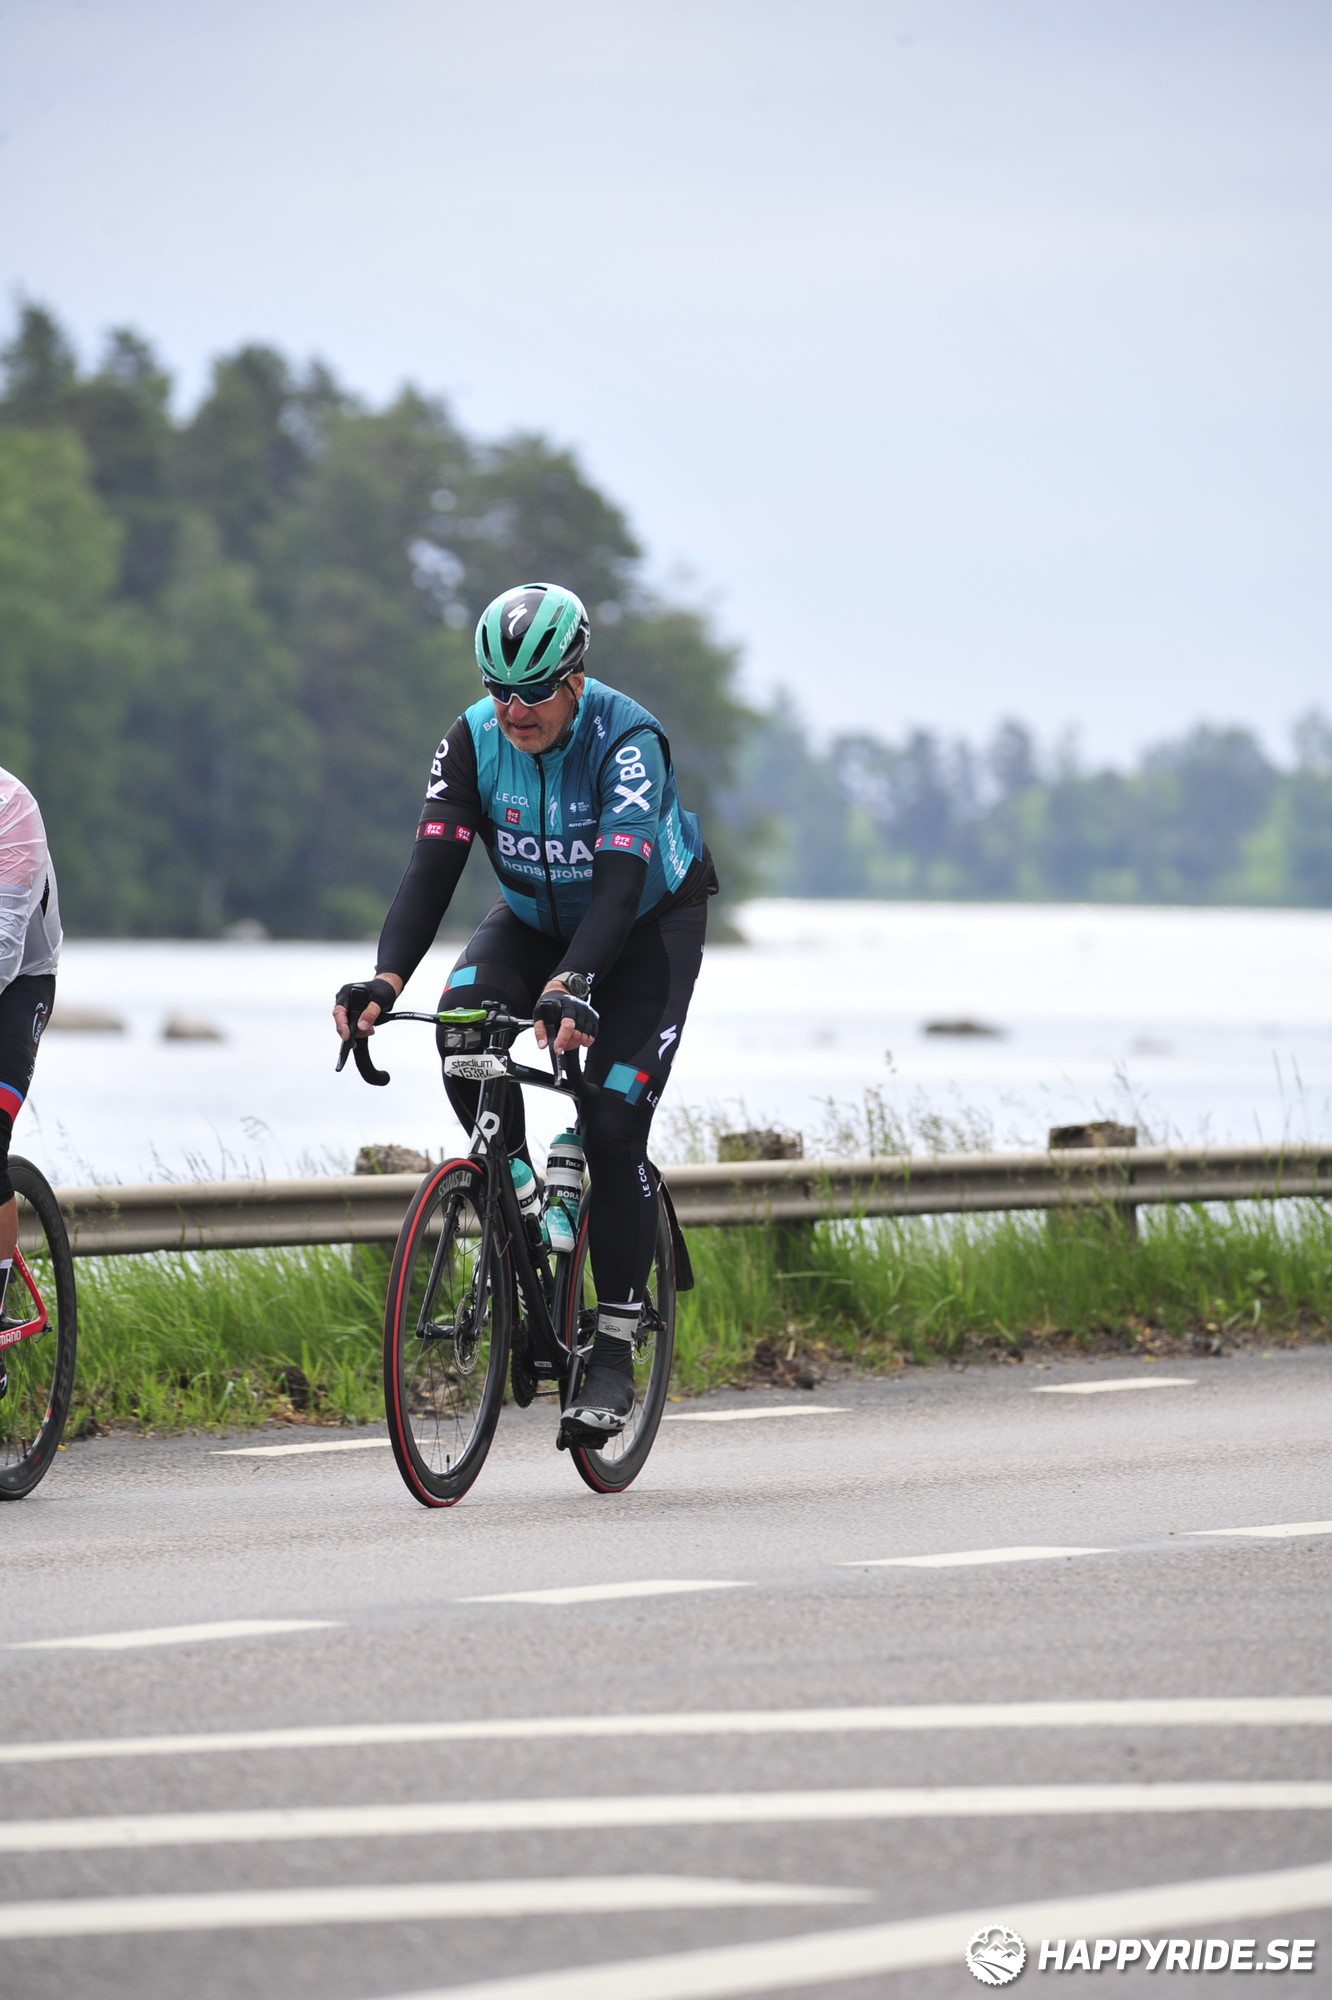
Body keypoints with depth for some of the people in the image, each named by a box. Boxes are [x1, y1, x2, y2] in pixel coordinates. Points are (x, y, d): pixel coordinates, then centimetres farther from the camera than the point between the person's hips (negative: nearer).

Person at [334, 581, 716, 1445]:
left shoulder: (626, 741, -31)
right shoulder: (475, 739, -19)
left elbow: (619, 884, -42)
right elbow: (434, 866, -25)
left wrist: (570, 986, -58)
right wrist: (386, 981, -41)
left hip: (650, 924, -4)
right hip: (536, 917, 4)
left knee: (612, 1126, -16)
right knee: (462, 1026, -28)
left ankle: (614, 1351, -6)